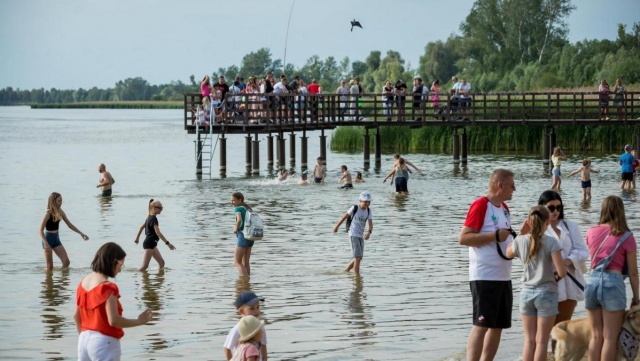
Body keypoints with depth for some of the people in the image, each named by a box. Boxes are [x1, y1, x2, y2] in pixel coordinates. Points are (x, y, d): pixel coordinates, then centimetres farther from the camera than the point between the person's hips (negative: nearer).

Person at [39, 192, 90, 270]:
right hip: (48, 239, -7)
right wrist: (45, 243, -33)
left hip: (56, 238, 7)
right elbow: (41, 230, -20)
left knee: (66, 262, 0)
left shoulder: (60, 212, 1)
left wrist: (81, 233, 12)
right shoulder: (48, 214, -18)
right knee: (49, 267, -3)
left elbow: (69, 225, 14)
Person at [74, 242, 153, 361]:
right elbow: (113, 320, -23)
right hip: (104, 342, -8)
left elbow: (76, 315, 14)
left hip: (84, 340, 8)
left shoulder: (84, 282, 6)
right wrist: (139, 321, -13)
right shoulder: (107, 287, -18)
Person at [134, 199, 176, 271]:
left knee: (161, 262, 9)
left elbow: (141, 227, 23)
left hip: (152, 244, 10)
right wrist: (167, 243, -28)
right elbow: (158, 232, -25)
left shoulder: (150, 218, 13)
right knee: (145, 266, -13)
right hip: (149, 243, -10)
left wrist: (137, 238, 34)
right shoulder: (153, 218, -17)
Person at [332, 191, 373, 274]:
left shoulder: (368, 211, 1)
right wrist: (337, 226, 11)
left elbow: (371, 224, -7)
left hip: (361, 236, 6)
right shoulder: (355, 209, -11)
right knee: (358, 258, -13)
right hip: (353, 235, -6)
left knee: (358, 258, 14)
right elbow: (344, 216, 1)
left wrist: (369, 232, -28)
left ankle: (345, 271, 31)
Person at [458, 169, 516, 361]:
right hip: (484, 277, -9)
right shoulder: (481, 205, -11)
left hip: (503, 277, 9)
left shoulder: (504, 208, 16)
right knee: (481, 325, -11)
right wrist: (495, 236, -21)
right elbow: (463, 238, -18)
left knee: (498, 325, 10)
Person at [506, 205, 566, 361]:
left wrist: (522, 233, 18)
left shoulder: (520, 241, -3)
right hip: (546, 293, -4)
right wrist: (557, 275, 7)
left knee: (529, 340, 9)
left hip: (526, 293, 4)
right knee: (541, 341, 2)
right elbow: (562, 272, -16)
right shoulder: (551, 242, -14)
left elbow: (508, 253, 21)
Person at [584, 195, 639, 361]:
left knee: (596, 336, 12)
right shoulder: (626, 237, -4)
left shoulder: (592, 232, 6)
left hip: (592, 281, 4)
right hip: (613, 284, -4)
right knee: (610, 338, 1)